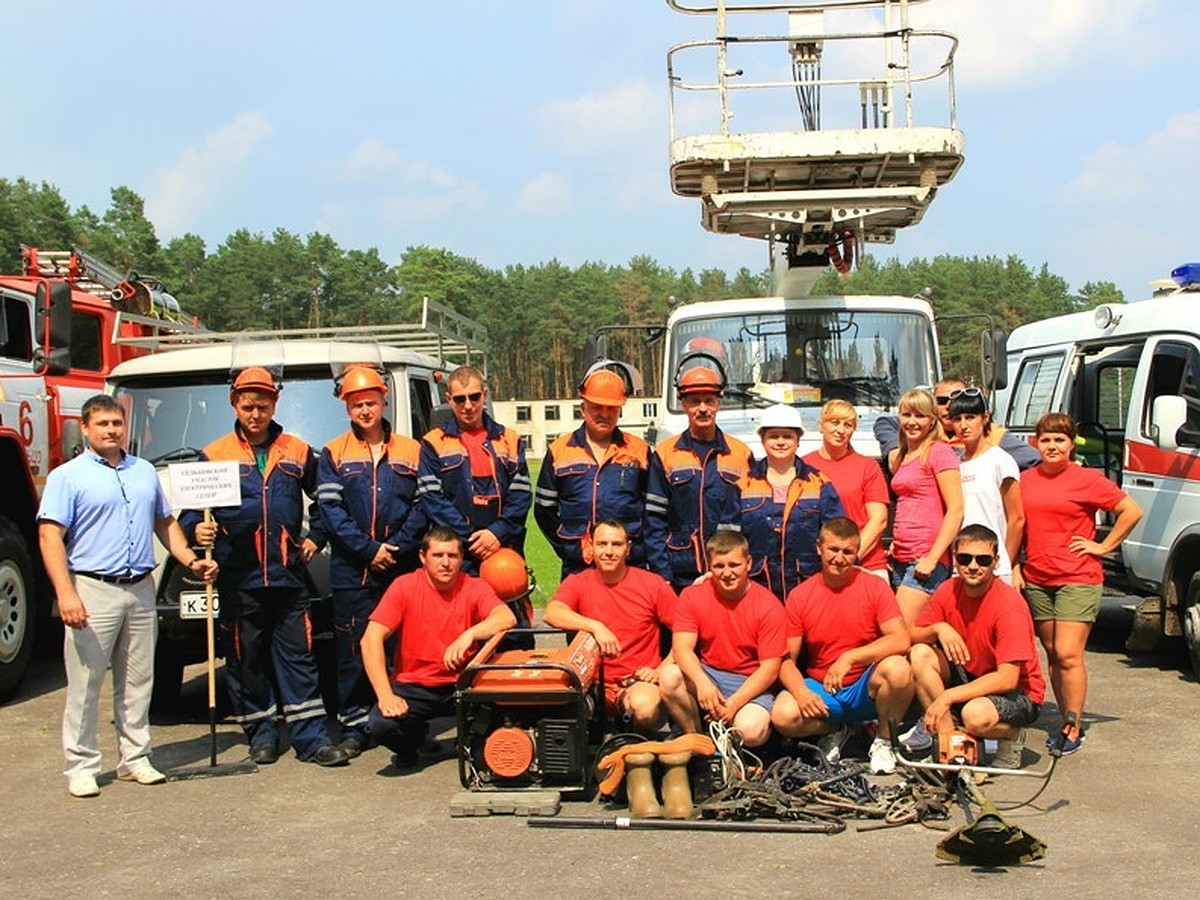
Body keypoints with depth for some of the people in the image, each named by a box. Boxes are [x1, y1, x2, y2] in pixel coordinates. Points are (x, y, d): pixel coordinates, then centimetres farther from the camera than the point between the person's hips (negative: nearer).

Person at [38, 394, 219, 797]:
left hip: (141, 589, 5)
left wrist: (191, 561, 7)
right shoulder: (67, 477, -2)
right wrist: (65, 594, -20)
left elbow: (165, 522, 23)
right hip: (93, 590, -5)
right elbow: (50, 537, -9)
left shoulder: (145, 472, 15)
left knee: (138, 682, 10)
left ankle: (135, 758, 19)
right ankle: (81, 766, 6)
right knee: (85, 685, -2)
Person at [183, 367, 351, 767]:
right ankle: (261, 734, 18)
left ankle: (311, 737, 3)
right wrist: (196, 528, -14)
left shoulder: (298, 453, 11)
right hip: (238, 579, -1)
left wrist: (315, 538, 9)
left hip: (288, 574, 1)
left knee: (298, 655, 1)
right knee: (246, 659, 6)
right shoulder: (214, 455, 6)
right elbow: (189, 509, 6)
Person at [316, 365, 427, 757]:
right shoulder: (333, 453, 7)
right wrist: (369, 549, -10)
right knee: (352, 648, 2)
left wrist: (396, 547, -10)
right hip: (351, 569, 0)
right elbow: (330, 509, -1)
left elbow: (422, 507, 4)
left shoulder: (411, 451, 9)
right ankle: (354, 726, 9)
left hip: (403, 567, 0)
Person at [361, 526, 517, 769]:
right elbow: (371, 639, -13)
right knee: (381, 724, -28)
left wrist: (469, 634, -41)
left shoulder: (474, 587, -4)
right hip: (413, 686, 0)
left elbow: (507, 617, -23)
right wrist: (385, 695, -24)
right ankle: (413, 739, 11)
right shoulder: (404, 587, -7)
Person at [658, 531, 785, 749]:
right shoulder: (692, 596, -2)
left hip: (750, 683, -3)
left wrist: (734, 703, -24)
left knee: (750, 731, -32)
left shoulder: (769, 606, -9)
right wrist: (702, 683, -32)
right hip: (706, 674, 3)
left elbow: (770, 668, -12)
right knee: (669, 677, -28)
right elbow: (682, 648, -12)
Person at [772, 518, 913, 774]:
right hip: (821, 689, 1)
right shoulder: (799, 596, 0)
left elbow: (901, 640, -17)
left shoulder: (874, 587, -4)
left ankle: (883, 740, -5)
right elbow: (786, 659, -2)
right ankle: (834, 731, 7)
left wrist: (849, 658, -27)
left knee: (898, 668, -33)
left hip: (866, 689, -1)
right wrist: (801, 692, -23)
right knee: (783, 716, -29)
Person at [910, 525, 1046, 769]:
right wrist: (938, 628, -25)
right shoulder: (949, 591, -6)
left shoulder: (1009, 605, -24)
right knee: (920, 654, -17)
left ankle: (1012, 736, 0)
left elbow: (1007, 679, -28)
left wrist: (947, 697, -31)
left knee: (976, 714, -37)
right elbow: (912, 636, -2)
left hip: (1018, 693, -6)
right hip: (970, 679, 6)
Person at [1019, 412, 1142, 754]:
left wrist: (1103, 546, -3)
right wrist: (1014, 567, 10)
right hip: (1036, 579, 5)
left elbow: (1132, 511, -1)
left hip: (1077, 579, -5)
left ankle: (1074, 729, -4)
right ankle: (1066, 721, 18)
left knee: (1068, 654, -11)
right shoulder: (1026, 479, 9)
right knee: (1053, 654, 9)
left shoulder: (1088, 479, -5)